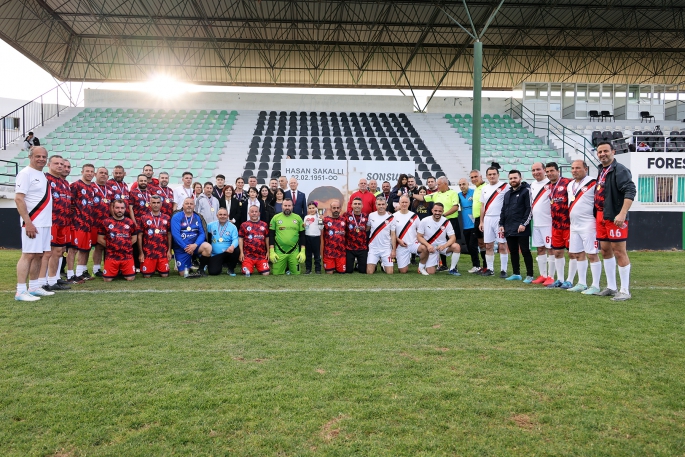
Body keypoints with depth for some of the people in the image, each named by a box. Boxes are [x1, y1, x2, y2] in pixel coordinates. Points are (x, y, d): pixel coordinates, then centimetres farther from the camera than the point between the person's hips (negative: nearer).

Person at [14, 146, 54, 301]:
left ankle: (34, 287, 19)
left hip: (45, 223, 9)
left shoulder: (43, 175, 17)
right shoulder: (25, 173, -9)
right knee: (28, 255, -8)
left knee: (41, 255, 11)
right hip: (32, 223, -9)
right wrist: (28, 222, -23)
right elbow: (19, 198, -17)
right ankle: (20, 291, -5)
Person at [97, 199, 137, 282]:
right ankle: (116, 271, 27)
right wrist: (110, 246, 2)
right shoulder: (106, 222, 0)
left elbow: (134, 238, 13)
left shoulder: (130, 222, 5)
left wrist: (126, 246, 3)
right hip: (111, 256, -1)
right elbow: (100, 239, 4)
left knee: (130, 278, -7)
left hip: (127, 256, 1)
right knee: (107, 279, -7)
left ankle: (123, 271, 27)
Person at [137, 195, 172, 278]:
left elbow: (169, 235, 10)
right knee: (147, 275, -3)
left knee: (164, 275, -2)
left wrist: (169, 251, 3)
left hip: (163, 253, 1)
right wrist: (141, 253, -2)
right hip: (148, 253, -1)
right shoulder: (144, 218, 2)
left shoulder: (167, 218, 6)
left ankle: (159, 269, 30)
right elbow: (140, 236, 3)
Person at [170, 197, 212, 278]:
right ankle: (190, 264, 31)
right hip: (181, 248, -2)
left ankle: (201, 269, -9)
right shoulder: (176, 217, -5)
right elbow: (175, 234, -14)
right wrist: (185, 247, -18)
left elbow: (202, 234, -3)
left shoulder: (197, 217, 5)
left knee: (208, 247, -30)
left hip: (195, 245, 2)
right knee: (184, 274, -4)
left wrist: (195, 245, -20)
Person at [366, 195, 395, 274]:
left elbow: (393, 235, -1)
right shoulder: (371, 215, 0)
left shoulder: (391, 217, -4)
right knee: (369, 272, -8)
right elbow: (366, 229, 12)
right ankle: (375, 264, 25)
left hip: (386, 249, 0)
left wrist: (393, 249, -5)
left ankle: (383, 264, 27)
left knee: (390, 272, -5)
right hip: (373, 248, 1)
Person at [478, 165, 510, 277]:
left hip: (500, 219, -5)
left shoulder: (505, 186, -4)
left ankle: (503, 270, 3)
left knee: (502, 246, -3)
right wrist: (481, 221, 14)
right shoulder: (484, 189, 14)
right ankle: (490, 269, 15)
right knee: (488, 246, 7)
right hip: (487, 219, 6)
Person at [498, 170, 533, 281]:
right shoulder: (507, 194, 20)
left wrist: (524, 224, -18)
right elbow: (503, 211, 21)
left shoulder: (526, 191, -4)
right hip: (509, 229, 7)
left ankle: (529, 275, 4)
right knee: (513, 252, 12)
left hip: (521, 229, -7)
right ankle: (516, 274, 21)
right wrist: (501, 224, 11)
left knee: (525, 252, -2)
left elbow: (530, 209, -11)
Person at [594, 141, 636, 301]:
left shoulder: (619, 169, -11)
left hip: (615, 217, -9)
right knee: (606, 250, 13)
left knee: (619, 252, -5)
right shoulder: (601, 170, 15)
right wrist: (598, 214, 15)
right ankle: (611, 287, 23)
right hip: (601, 216, 9)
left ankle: (625, 291, 3)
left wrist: (622, 214, -28)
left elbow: (630, 191, -20)